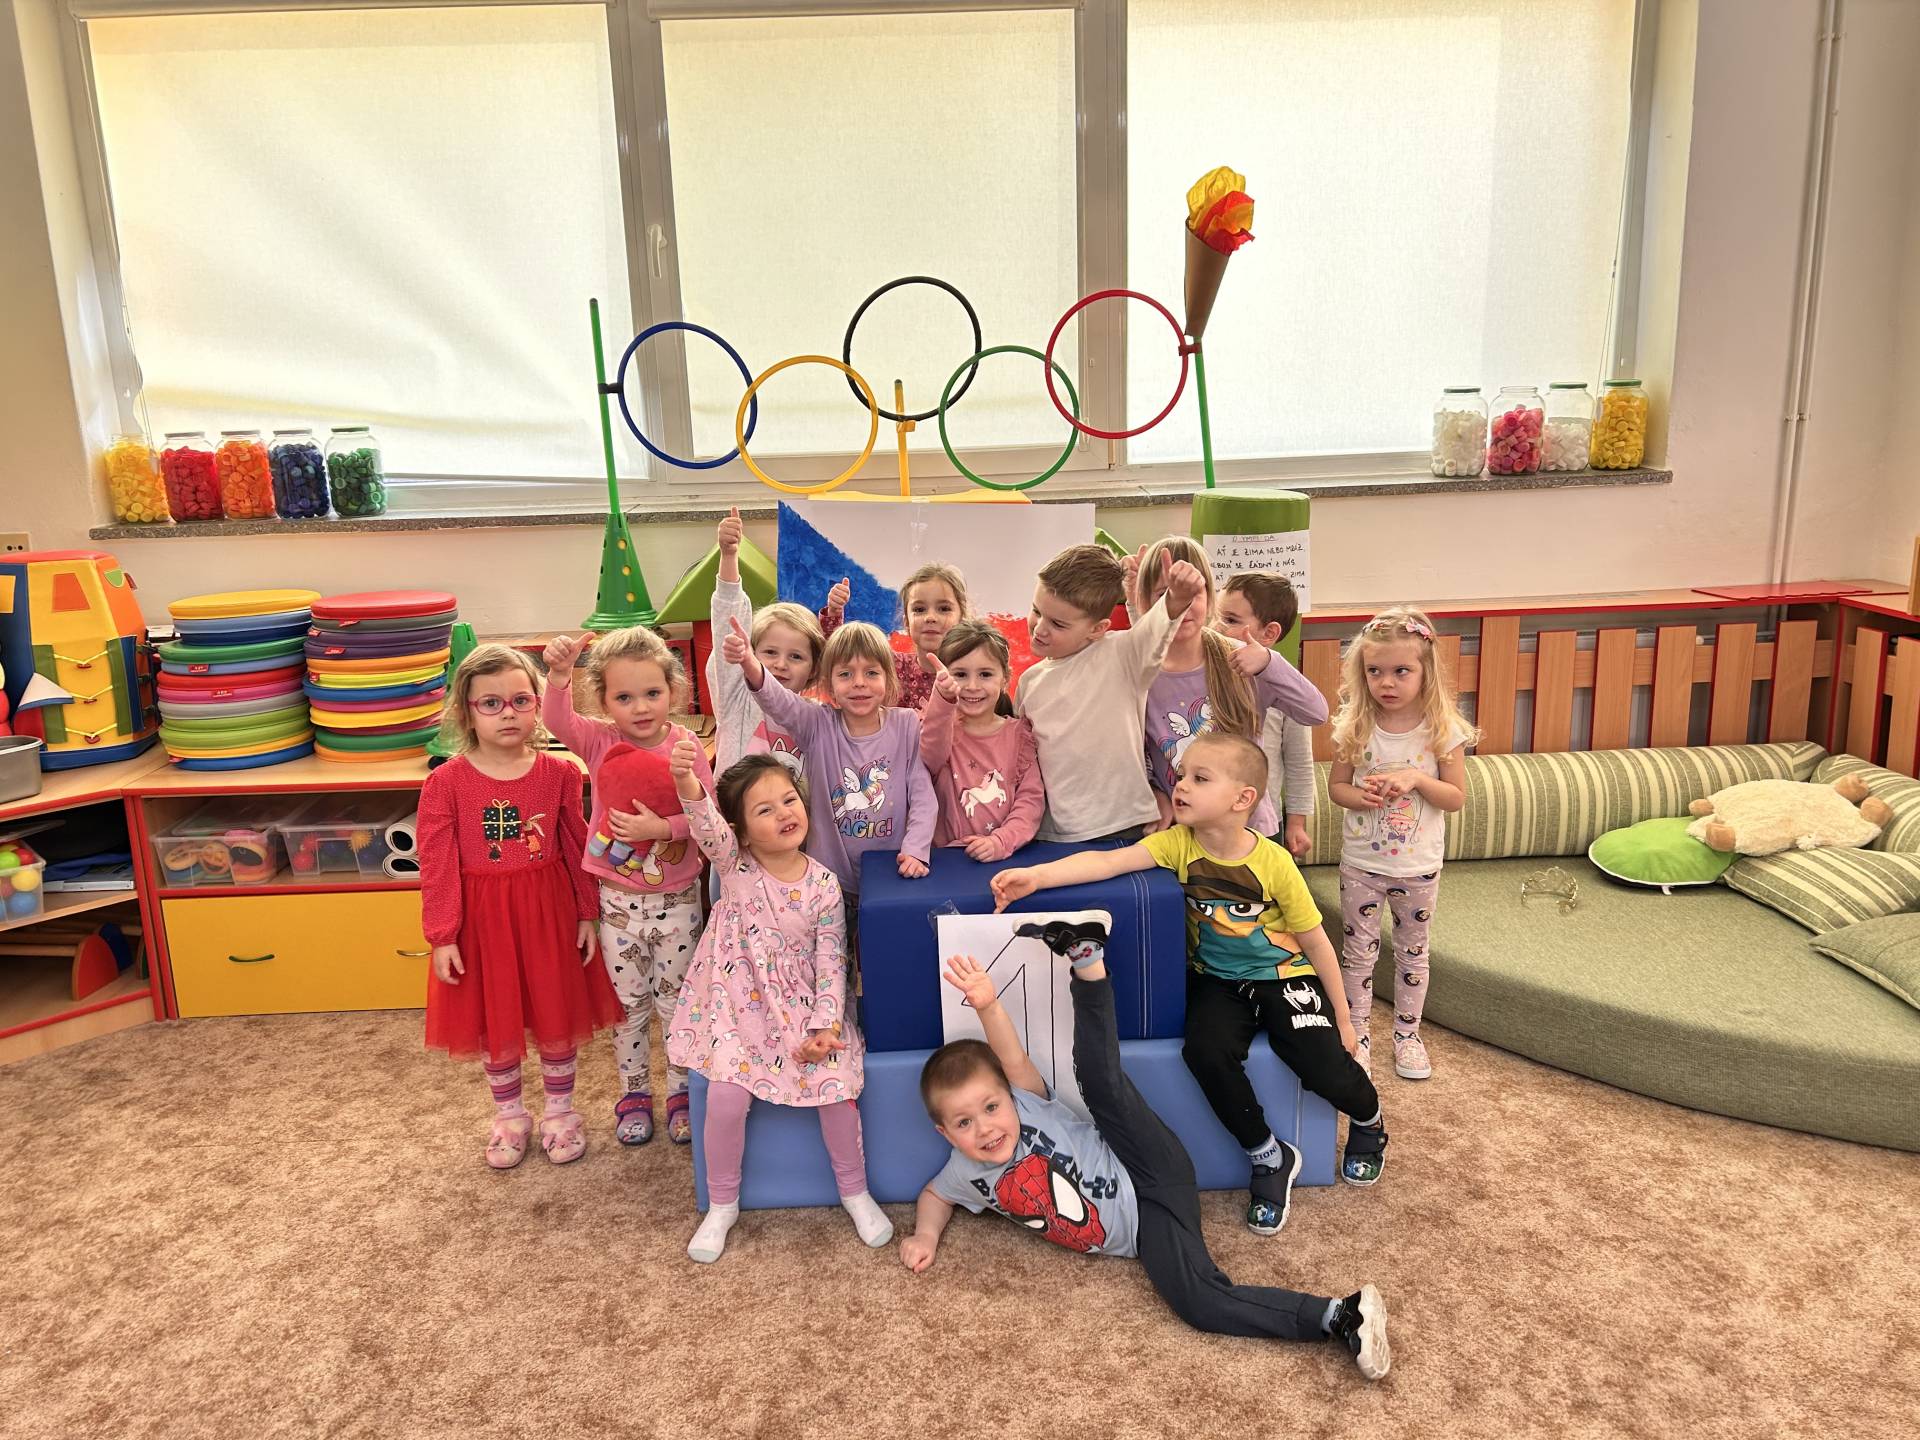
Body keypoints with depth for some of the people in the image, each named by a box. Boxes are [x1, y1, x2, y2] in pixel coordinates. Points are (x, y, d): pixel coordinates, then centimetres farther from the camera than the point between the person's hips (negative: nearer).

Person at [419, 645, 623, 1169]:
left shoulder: (559, 773, -6)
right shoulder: (446, 783, -11)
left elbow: (577, 848, 1)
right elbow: (437, 864, -8)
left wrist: (588, 914, 2)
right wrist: (441, 937, -9)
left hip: (549, 909, 1)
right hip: (482, 916, -1)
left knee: (557, 1013, 12)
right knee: (494, 1020, 13)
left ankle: (560, 1108, 34)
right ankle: (509, 1115, 35)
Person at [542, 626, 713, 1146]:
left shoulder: (685, 747, -11)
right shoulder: (600, 741, -9)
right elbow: (557, 721, -28)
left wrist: (661, 826, -30)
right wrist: (559, 674, -44)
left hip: (677, 897, -1)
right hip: (618, 898, 1)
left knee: (677, 1000, 13)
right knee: (628, 1002, 15)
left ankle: (682, 1092, 31)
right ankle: (634, 1092, 33)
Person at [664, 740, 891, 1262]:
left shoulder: (823, 884, -6)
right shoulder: (735, 864, -9)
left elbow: (831, 961, -3)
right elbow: (709, 829, -32)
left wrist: (827, 1025, -14)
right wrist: (690, 788, -54)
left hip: (803, 1005, 1)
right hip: (739, 1004, -1)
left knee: (836, 1081, -15)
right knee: (727, 1092, -19)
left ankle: (854, 1190, 13)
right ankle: (721, 1205, 8)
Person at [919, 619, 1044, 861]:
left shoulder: (1019, 733, 8)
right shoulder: (938, 724, 4)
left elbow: (1032, 797, 1)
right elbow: (930, 761, -18)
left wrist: (1001, 842, -15)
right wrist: (943, 701, -33)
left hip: (1006, 857, 1)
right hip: (947, 857, -1)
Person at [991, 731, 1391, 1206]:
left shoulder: (1274, 863, -17)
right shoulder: (1179, 844, -12)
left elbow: (1315, 941, -7)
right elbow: (1108, 860, -26)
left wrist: (1341, 1019, 0)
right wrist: (1036, 876, -40)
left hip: (1282, 975, -2)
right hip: (1218, 980, 2)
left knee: (1325, 1066, -19)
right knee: (1206, 1050, -27)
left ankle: (1369, 1120, 22)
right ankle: (1269, 1158, -2)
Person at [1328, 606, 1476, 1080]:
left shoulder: (1442, 730, -12)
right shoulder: (1354, 727, -9)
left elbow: (1457, 798, -8)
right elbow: (1336, 787, -1)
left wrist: (1416, 778, -25)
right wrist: (1361, 796, -22)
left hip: (1418, 867, 0)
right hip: (1361, 863, 1)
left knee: (1412, 952, 16)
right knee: (1358, 952, 12)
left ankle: (1407, 1033, 34)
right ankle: (1356, 1033, 28)